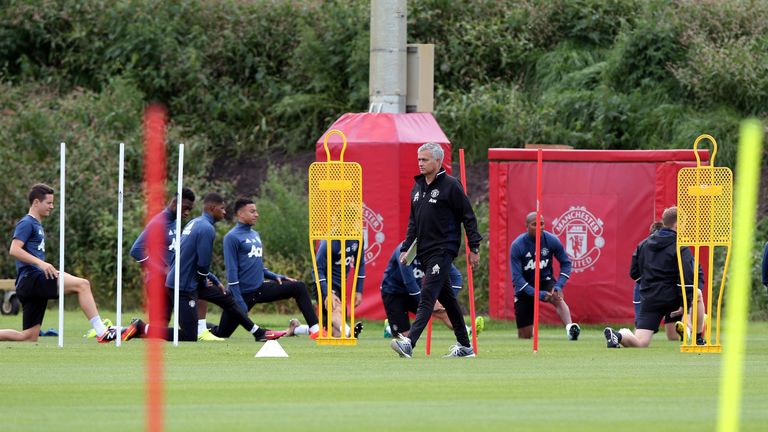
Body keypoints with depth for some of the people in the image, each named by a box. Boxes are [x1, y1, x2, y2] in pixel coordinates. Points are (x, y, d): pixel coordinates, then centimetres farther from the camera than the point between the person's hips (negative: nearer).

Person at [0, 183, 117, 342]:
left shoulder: (37, 225, 25)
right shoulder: (26, 223, -4)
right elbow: (14, 250, -19)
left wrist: (55, 272, 21)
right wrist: (41, 263, -26)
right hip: (31, 278, -10)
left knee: (29, 337, 6)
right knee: (82, 284, -19)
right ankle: (101, 332, -24)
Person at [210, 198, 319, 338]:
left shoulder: (255, 235, 12)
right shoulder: (232, 237, -11)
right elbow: (232, 271, -15)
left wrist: (276, 277, 6)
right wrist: (239, 302, -20)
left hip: (260, 289, 7)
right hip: (243, 294, -7)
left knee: (299, 287, -6)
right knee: (222, 333, -3)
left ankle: (314, 328, -9)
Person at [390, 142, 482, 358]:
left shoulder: (450, 186, -8)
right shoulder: (417, 188, 14)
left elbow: (468, 217, -7)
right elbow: (413, 222, 21)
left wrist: (474, 248, -8)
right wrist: (405, 248, 12)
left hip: (443, 249, -8)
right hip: (425, 251, 8)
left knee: (427, 296, -17)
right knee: (446, 298, 13)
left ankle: (409, 343, -28)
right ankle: (465, 346, 21)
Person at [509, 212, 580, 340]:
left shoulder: (551, 240, -13)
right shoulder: (517, 246, -19)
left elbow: (565, 263, -1)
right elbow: (516, 277, -21)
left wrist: (559, 285, -18)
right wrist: (536, 294, -32)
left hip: (545, 280, 1)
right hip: (525, 286, -1)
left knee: (558, 298, -36)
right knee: (525, 336, 2)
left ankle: (570, 328, -57)